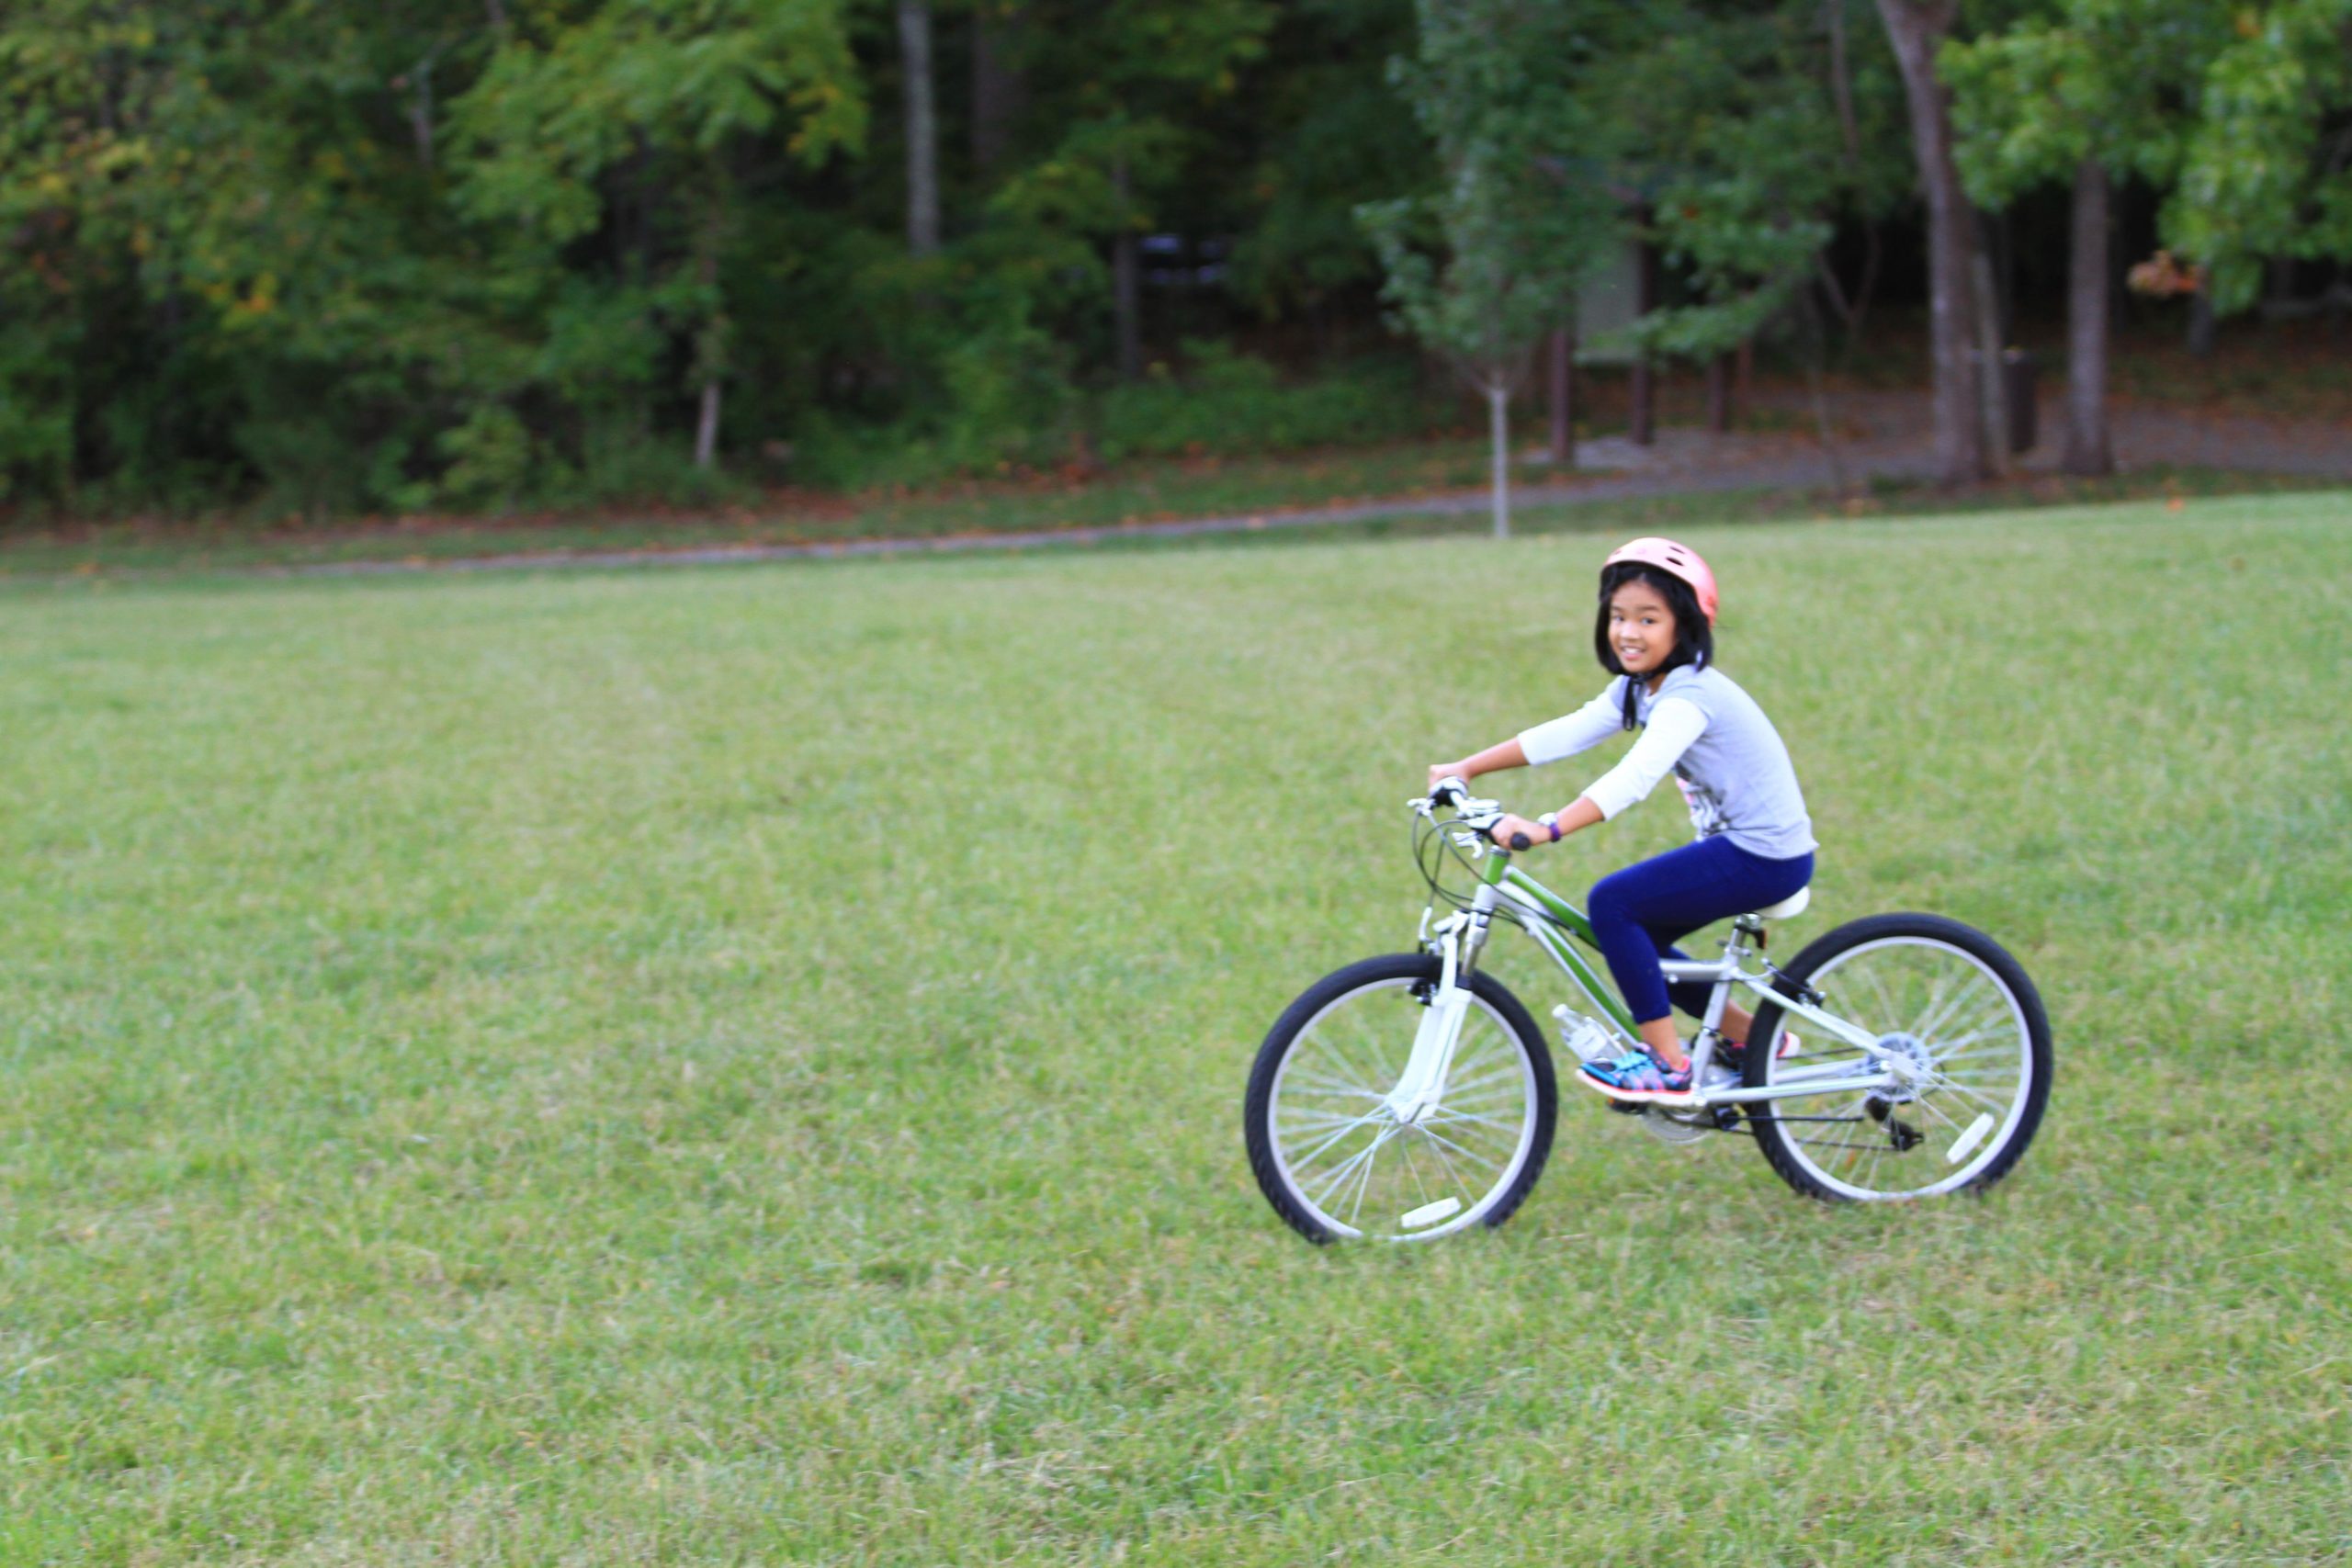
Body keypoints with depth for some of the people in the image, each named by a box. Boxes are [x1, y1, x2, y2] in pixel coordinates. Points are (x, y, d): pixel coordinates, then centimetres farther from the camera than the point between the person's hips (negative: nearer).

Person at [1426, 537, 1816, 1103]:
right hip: (1736, 844, 10)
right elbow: (1563, 734, 6)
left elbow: (1636, 777, -37)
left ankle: (1667, 1065, -11)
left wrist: (1547, 828, -47)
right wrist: (1466, 768, 0)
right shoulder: (1638, 689, 8)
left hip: (1766, 857, -10)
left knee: (1613, 903, -16)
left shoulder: (1689, 695, -22)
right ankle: (1748, 1038, 25)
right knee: (1632, 935, 14)